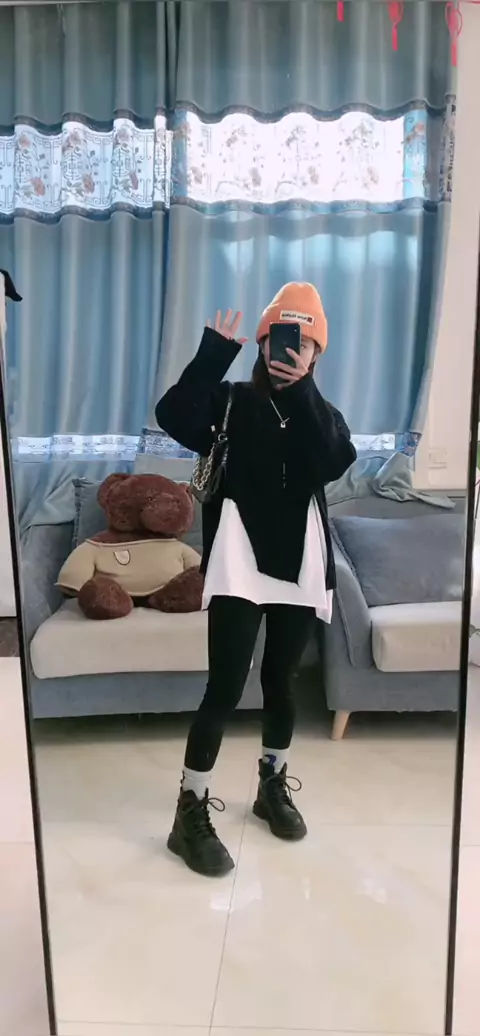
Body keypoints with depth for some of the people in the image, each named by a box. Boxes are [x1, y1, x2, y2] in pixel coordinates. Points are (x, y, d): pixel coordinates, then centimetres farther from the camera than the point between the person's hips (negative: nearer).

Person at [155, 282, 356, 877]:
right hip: (239, 565, -3)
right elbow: (173, 418, -19)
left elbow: (334, 464, -12)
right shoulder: (231, 401, 1)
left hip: (299, 565, 4)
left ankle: (273, 785, 35)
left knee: (280, 681, 16)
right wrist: (215, 350, -22)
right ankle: (190, 814, 6)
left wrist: (301, 392, -15)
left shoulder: (321, 414, 10)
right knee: (225, 688, -6)